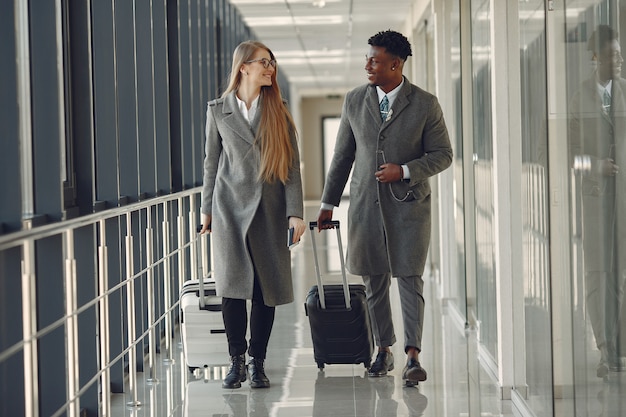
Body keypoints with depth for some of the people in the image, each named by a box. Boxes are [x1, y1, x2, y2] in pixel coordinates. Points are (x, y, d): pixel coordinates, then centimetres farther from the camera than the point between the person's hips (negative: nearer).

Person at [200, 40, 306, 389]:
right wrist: (207, 209, 11)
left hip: (270, 208, 1)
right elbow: (212, 161, 12)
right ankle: (237, 360, 4)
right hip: (231, 205, -1)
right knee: (233, 284, -8)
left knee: (267, 288, 1)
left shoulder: (278, 111, 6)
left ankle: (258, 363, 11)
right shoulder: (219, 110, 6)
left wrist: (295, 212, -5)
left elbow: (292, 164, 3)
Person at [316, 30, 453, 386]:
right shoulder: (355, 101, 5)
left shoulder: (425, 104, -4)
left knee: (410, 278, -7)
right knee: (375, 281, 8)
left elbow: (443, 155, -1)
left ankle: (413, 356, -6)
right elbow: (343, 155, 12)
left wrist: (404, 171, -16)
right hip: (366, 204, 3)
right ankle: (384, 351, 20)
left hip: (409, 203, -3)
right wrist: (329, 203, 12)